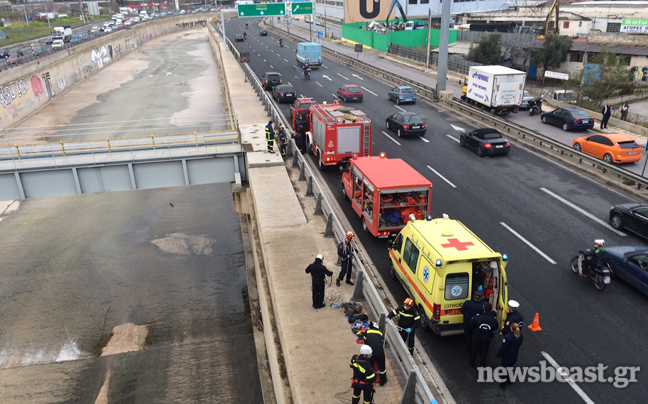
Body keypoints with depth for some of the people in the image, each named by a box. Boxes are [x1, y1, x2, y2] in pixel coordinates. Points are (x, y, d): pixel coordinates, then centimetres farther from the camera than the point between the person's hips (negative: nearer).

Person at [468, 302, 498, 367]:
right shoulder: (493, 319, -25)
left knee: (474, 349, 23)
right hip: (487, 338, 1)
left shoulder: (477, 317, -28)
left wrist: (474, 331, 7)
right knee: (484, 351, 24)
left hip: (477, 337, -1)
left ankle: (472, 362, 41)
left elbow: (471, 326, -14)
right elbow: (495, 328, -5)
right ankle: (482, 364, 41)